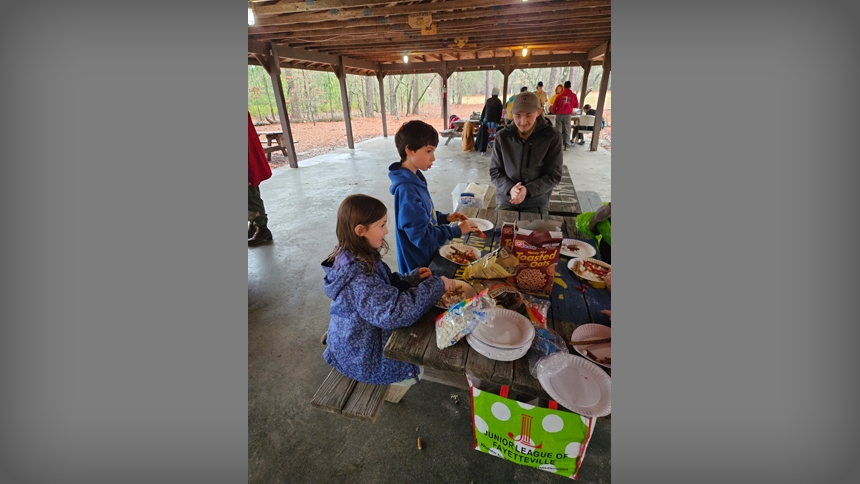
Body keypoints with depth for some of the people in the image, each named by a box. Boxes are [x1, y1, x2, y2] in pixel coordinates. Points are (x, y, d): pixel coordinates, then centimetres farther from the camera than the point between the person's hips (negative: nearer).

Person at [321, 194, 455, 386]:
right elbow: (394, 312, -41)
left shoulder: (355, 259, -7)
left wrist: (413, 278, -10)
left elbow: (385, 287, 4)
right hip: (363, 356, -8)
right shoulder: (358, 275, -36)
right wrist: (436, 286, -33)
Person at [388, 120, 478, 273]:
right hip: (418, 265, -9)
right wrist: (457, 230, -22)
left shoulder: (415, 177, 1)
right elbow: (422, 236, -29)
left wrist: (445, 217, 1)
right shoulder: (407, 190, -29)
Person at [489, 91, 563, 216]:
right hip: (506, 200, 1)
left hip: (537, 203, -1)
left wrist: (527, 190, -22)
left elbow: (554, 176, -5)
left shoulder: (552, 137, -7)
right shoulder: (502, 136, -2)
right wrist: (510, 188, -20)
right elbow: (495, 171, 0)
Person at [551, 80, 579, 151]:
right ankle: (566, 145, 6)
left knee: (558, 130, 5)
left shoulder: (559, 96, -2)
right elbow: (576, 105, 8)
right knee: (567, 130, 6)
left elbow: (554, 106, -2)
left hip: (559, 115, 0)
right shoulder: (573, 95, 0)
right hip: (567, 115, 0)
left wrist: (555, 112, 17)